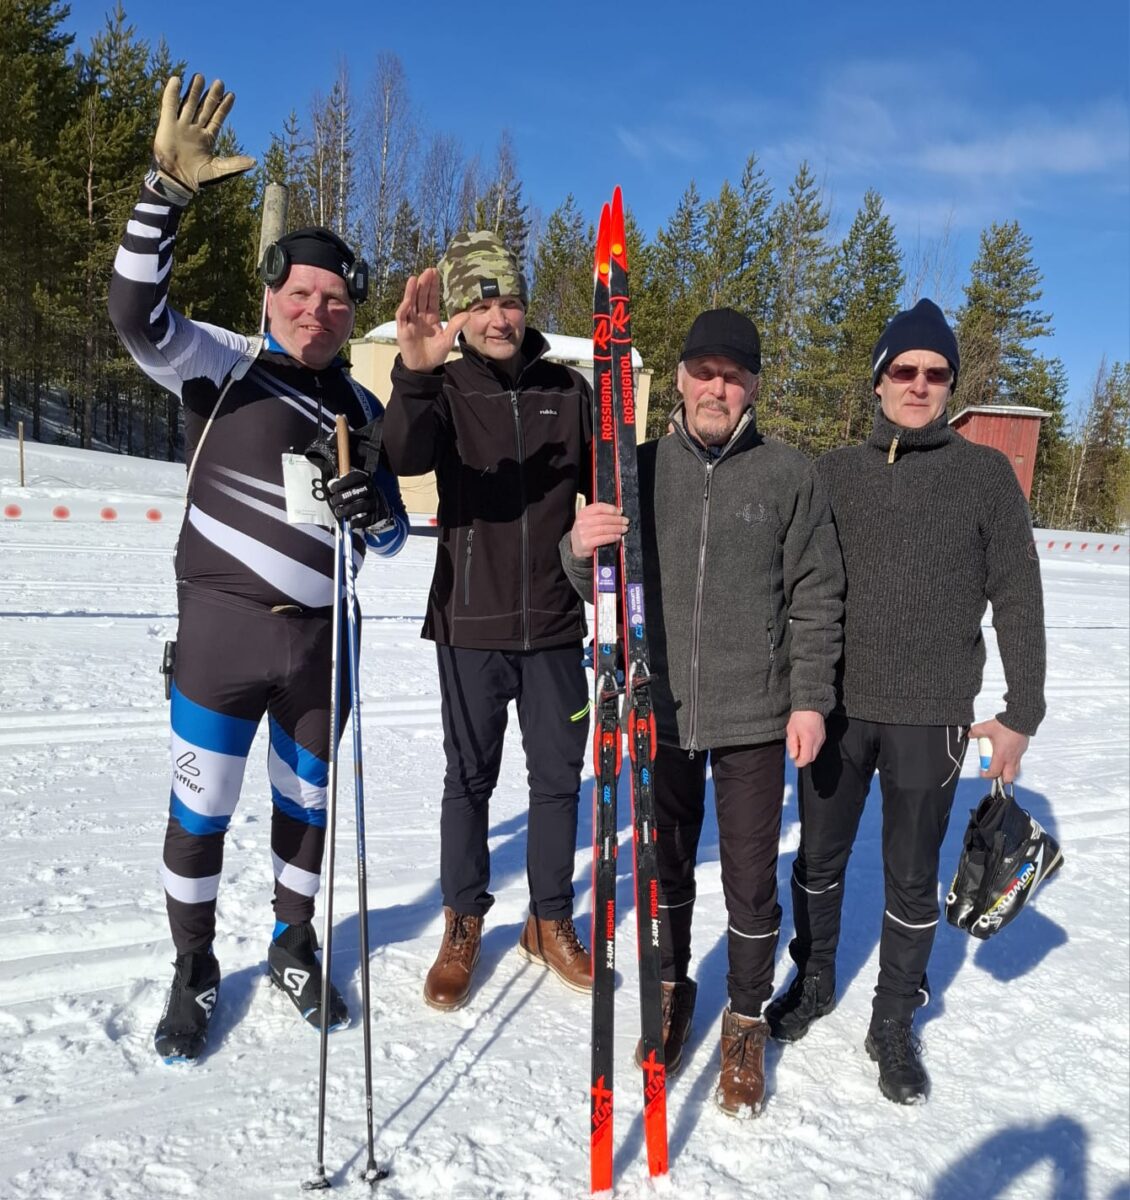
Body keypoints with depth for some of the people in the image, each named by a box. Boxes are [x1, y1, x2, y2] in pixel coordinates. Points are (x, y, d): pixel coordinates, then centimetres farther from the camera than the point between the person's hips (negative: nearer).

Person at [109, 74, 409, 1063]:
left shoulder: (362, 411, 10)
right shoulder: (223, 365, -1)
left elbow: (391, 535, 11)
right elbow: (138, 315, -20)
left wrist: (366, 500, -12)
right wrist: (167, 189, -30)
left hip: (319, 639, 4)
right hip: (221, 628, -3)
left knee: (306, 804, 15)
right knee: (201, 809, 6)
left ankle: (296, 949, 38)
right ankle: (195, 973, 28)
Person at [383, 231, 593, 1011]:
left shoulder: (567, 389, 5)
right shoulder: (444, 389, -2)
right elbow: (407, 456, -24)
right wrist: (413, 374, -42)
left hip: (554, 624, 2)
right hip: (470, 623, -2)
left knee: (559, 776, 11)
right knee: (470, 779, 10)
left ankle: (551, 921, 30)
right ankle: (464, 924, 29)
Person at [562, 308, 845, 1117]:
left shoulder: (790, 475, -3)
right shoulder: (643, 468, 2)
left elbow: (816, 596, 0)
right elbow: (601, 589, 2)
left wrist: (810, 698, -5)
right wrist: (580, 548, -20)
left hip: (755, 717, -2)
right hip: (661, 711, 2)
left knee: (750, 882, 8)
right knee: (664, 867, 17)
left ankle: (746, 1022, 30)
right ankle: (672, 990, 40)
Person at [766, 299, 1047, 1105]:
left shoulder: (986, 474, 0)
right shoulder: (835, 472, 4)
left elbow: (1017, 599, 1)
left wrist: (1022, 712, -1)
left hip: (931, 715, -2)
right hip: (835, 706, 2)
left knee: (912, 879, 10)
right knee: (819, 861, 15)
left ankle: (894, 1020, 29)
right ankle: (814, 980, 38)